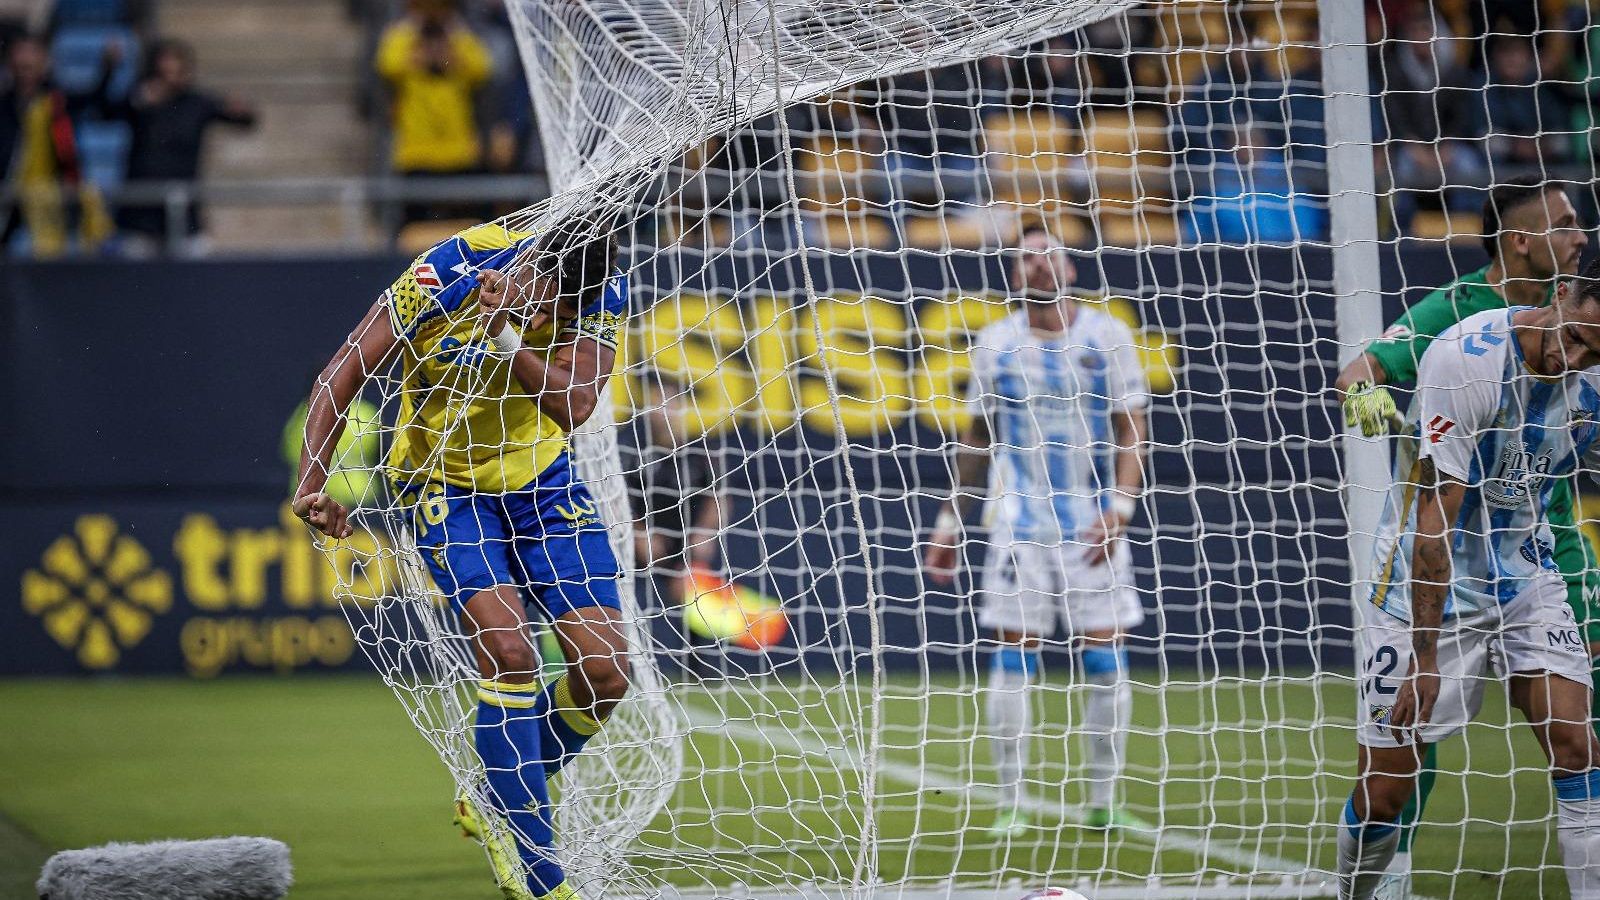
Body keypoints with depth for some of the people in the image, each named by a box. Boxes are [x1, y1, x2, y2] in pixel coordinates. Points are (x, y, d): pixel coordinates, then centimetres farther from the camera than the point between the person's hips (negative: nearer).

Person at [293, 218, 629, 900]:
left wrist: (509, 335, -40)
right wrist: (313, 483, -30)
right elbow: (341, 377, -21)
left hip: (543, 485, 4)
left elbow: (574, 405, -28)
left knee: (606, 667, -6)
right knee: (509, 653, -22)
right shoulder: (440, 280, -25)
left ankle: (498, 805, 21)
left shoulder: (600, 293, -17)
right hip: (447, 487, -4)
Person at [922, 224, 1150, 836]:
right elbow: (978, 436, 15)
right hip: (1019, 524, 1)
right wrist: (949, 520, 13)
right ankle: (1011, 803, 3)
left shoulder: (1106, 336, 1)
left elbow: (1131, 428, 0)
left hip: (1093, 526, -1)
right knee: (1012, 656, -3)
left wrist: (1119, 506, -12)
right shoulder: (995, 344, 6)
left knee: (1105, 659, -2)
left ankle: (1104, 800, 8)